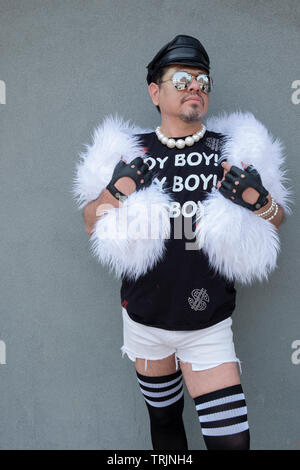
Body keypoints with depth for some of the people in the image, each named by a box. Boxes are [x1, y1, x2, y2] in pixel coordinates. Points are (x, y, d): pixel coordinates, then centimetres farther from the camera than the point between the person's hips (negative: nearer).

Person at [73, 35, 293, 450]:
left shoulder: (234, 150, -1)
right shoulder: (129, 151, 0)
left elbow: (277, 221, 6)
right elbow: (91, 225, 5)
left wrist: (261, 201, -16)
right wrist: (115, 193, -14)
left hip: (209, 326, -1)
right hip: (144, 320, 2)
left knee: (231, 439, -4)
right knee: (164, 420, 20)